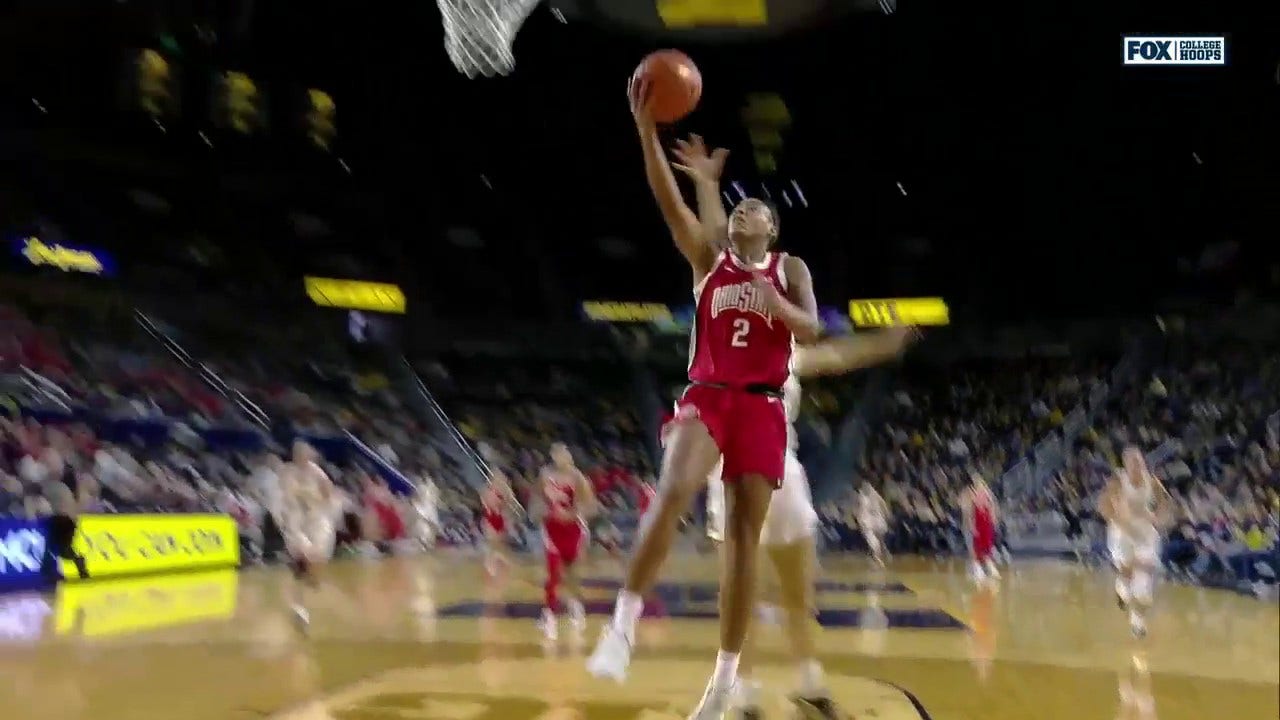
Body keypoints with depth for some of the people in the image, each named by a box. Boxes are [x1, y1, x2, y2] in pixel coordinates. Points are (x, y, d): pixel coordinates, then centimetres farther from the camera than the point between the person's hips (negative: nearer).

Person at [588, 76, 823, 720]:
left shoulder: (789, 269, 12)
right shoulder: (708, 259, 12)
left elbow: (811, 331, -3)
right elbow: (668, 201, -2)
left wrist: (777, 304, -24)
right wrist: (645, 128, -13)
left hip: (761, 405, 0)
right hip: (707, 395, 0)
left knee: (744, 534, -4)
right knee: (672, 492, -28)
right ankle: (623, 625, -23)